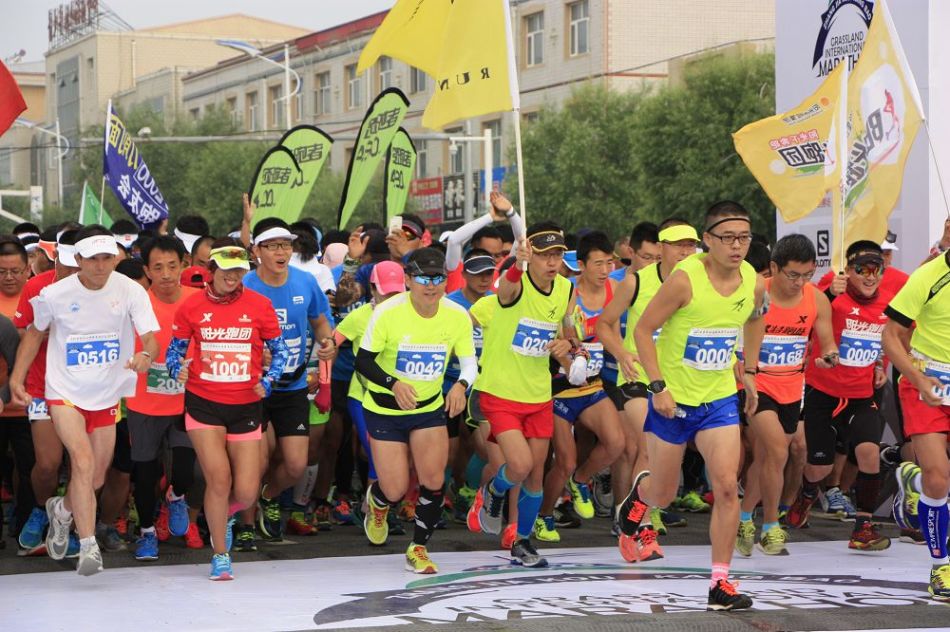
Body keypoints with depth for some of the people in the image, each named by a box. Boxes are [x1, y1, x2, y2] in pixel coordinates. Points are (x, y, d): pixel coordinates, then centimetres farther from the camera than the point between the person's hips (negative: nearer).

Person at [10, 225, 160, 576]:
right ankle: (88, 545, -20)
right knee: (83, 461, -23)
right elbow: (35, 332, 8)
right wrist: (16, 378, 3)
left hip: (108, 396, 2)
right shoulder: (54, 295, -10)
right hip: (65, 393, -2)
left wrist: (145, 356, -40)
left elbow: (151, 339, -16)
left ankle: (61, 510, 44)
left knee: (96, 478, 11)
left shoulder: (130, 291, -11)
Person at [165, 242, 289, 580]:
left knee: (246, 492, -3)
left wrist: (267, 380, -9)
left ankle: (225, 514, 36)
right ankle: (220, 555, 9)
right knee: (218, 478, -11)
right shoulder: (192, 306, -1)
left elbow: (279, 350, 7)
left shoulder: (259, 305, -1)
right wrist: (177, 369, -13)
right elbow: (175, 348, 9)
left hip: (245, 405, 1)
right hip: (203, 403, -1)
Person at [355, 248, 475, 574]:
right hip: (385, 410, -2)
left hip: (431, 407, 3)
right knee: (396, 491, -4)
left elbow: (470, 361, 0)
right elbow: (363, 360, -13)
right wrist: (393, 384, -30)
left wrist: (461, 385, -23)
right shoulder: (387, 313, -20)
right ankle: (377, 501, 36)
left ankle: (418, 549, 12)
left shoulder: (457, 316, -11)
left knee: (434, 480, -10)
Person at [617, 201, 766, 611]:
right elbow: (643, 329, -14)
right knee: (663, 494, 11)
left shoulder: (754, 283, -5)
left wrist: (749, 370, 18)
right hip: (673, 398, -3)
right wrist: (657, 386, -19)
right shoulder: (685, 278, -20)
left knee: (727, 487, -12)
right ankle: (639, 493, 49)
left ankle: (720, 583, -5)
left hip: (720, 399, 3)